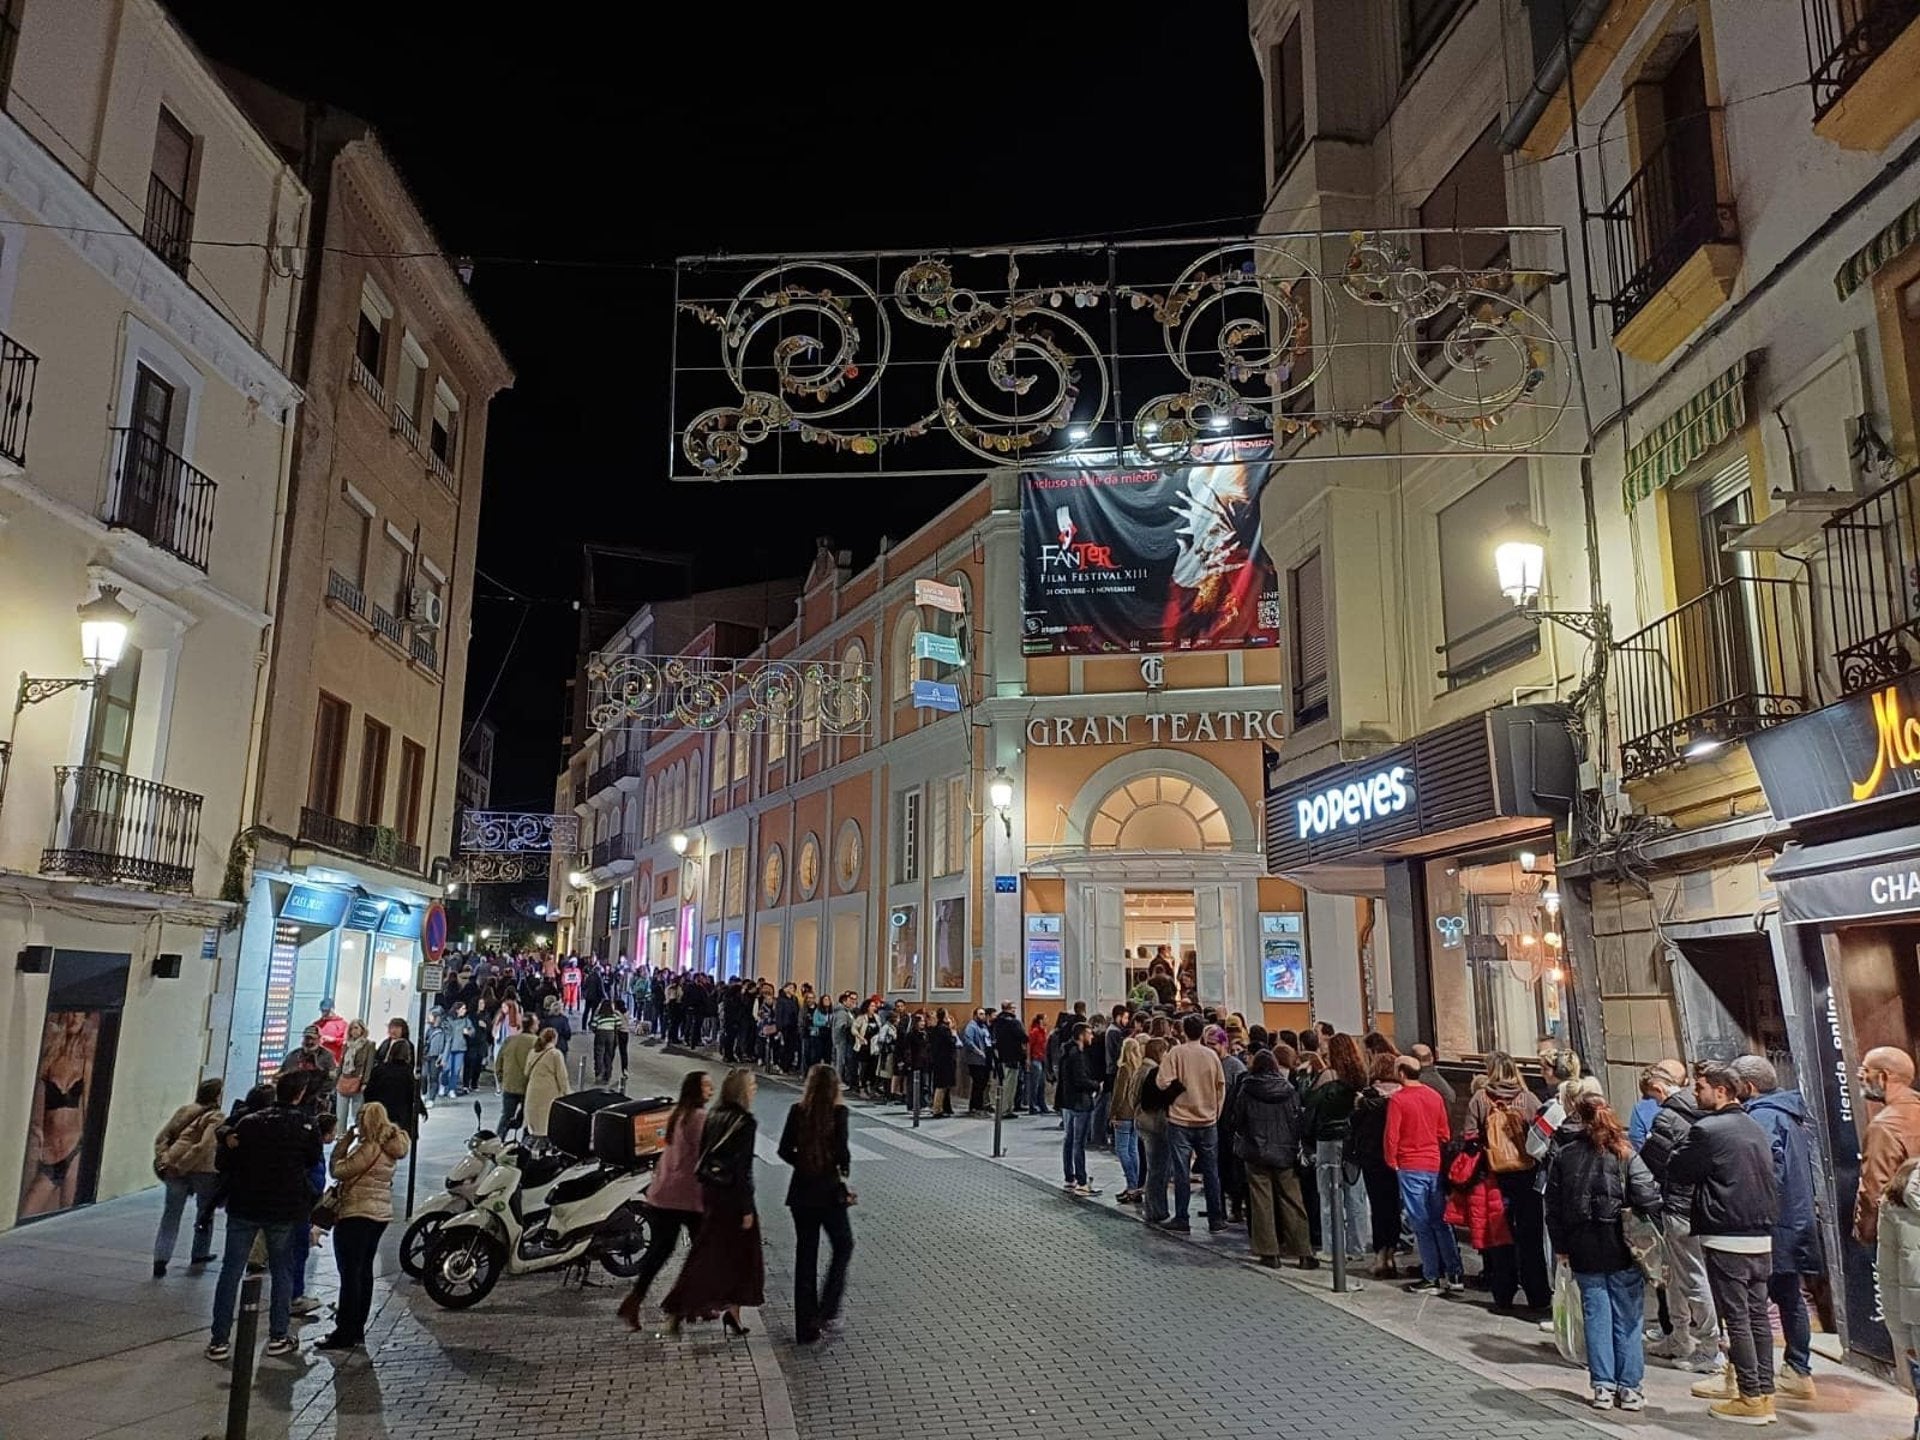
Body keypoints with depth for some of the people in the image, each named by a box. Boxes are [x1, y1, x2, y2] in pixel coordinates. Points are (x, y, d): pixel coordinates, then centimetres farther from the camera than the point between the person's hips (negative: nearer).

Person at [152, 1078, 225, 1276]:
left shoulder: (184, 1110, 11)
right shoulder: (215, 1117, -6)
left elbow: (162, 1137, 6)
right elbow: (204, 1147, -18)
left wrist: (164, 1160, -2)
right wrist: (180, 1167, -13)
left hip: (175, 1171, 4)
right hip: (203, 1171, -4)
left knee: (171, 1216, 11)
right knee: (205, 1213, 19)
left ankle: (160, 1260, 0)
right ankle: (199, 1254, 28)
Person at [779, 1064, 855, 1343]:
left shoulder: (797, 1112, -1)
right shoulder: (838, 1112, -12)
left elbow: (784, 1150, 0)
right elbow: (841, 1151, -17)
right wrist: (844, 1168, 3)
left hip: (802, 1190, 4)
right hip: (829, 1189, -4)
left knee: (805, 1255, 12)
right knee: (843, 1246, 17)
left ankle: (806, 1326, 17)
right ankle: (827, 1312, 9)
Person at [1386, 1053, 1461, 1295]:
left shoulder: (1398, 1099, -12)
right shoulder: (1434, 1096, 3)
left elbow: (1391, 1136, -12)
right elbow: (1445, 1133, 8)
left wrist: (1392, 1162, 3)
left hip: (1410, 1168, -5)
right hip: (1435, 1166, 5)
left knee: (1421, 1225, 2)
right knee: (1441, 1222, 11)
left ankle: (1432, 1278, 5)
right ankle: (1454, 1275, 12)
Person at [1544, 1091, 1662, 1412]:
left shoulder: (1565, 1156, 1)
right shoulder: (1625, 1154, -6)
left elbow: (1553, 1205, 3)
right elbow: (1648, 1198, -15)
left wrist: (1560, 1246, 11)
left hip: (1584, 1252, 1)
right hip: (1622, 1251, -1)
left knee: (1596, 1317, 8)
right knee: (1627, 1317, 8)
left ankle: (1603, 1386, 10)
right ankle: (1628, 1387, 12)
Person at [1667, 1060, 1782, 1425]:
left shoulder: (1706, 1129, -14)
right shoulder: (1756, 1128, 11)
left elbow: (1677, 1171, -5)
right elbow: (1770, 1178, 19)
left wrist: (1683, 1140, 5)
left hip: (1727, 1238, -8)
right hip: (1762, 1236, 8)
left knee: (1736, 1318, -2)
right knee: (1758, 1315, 11)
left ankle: (1751, 1398, 2)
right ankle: (1764, 1391, 17)